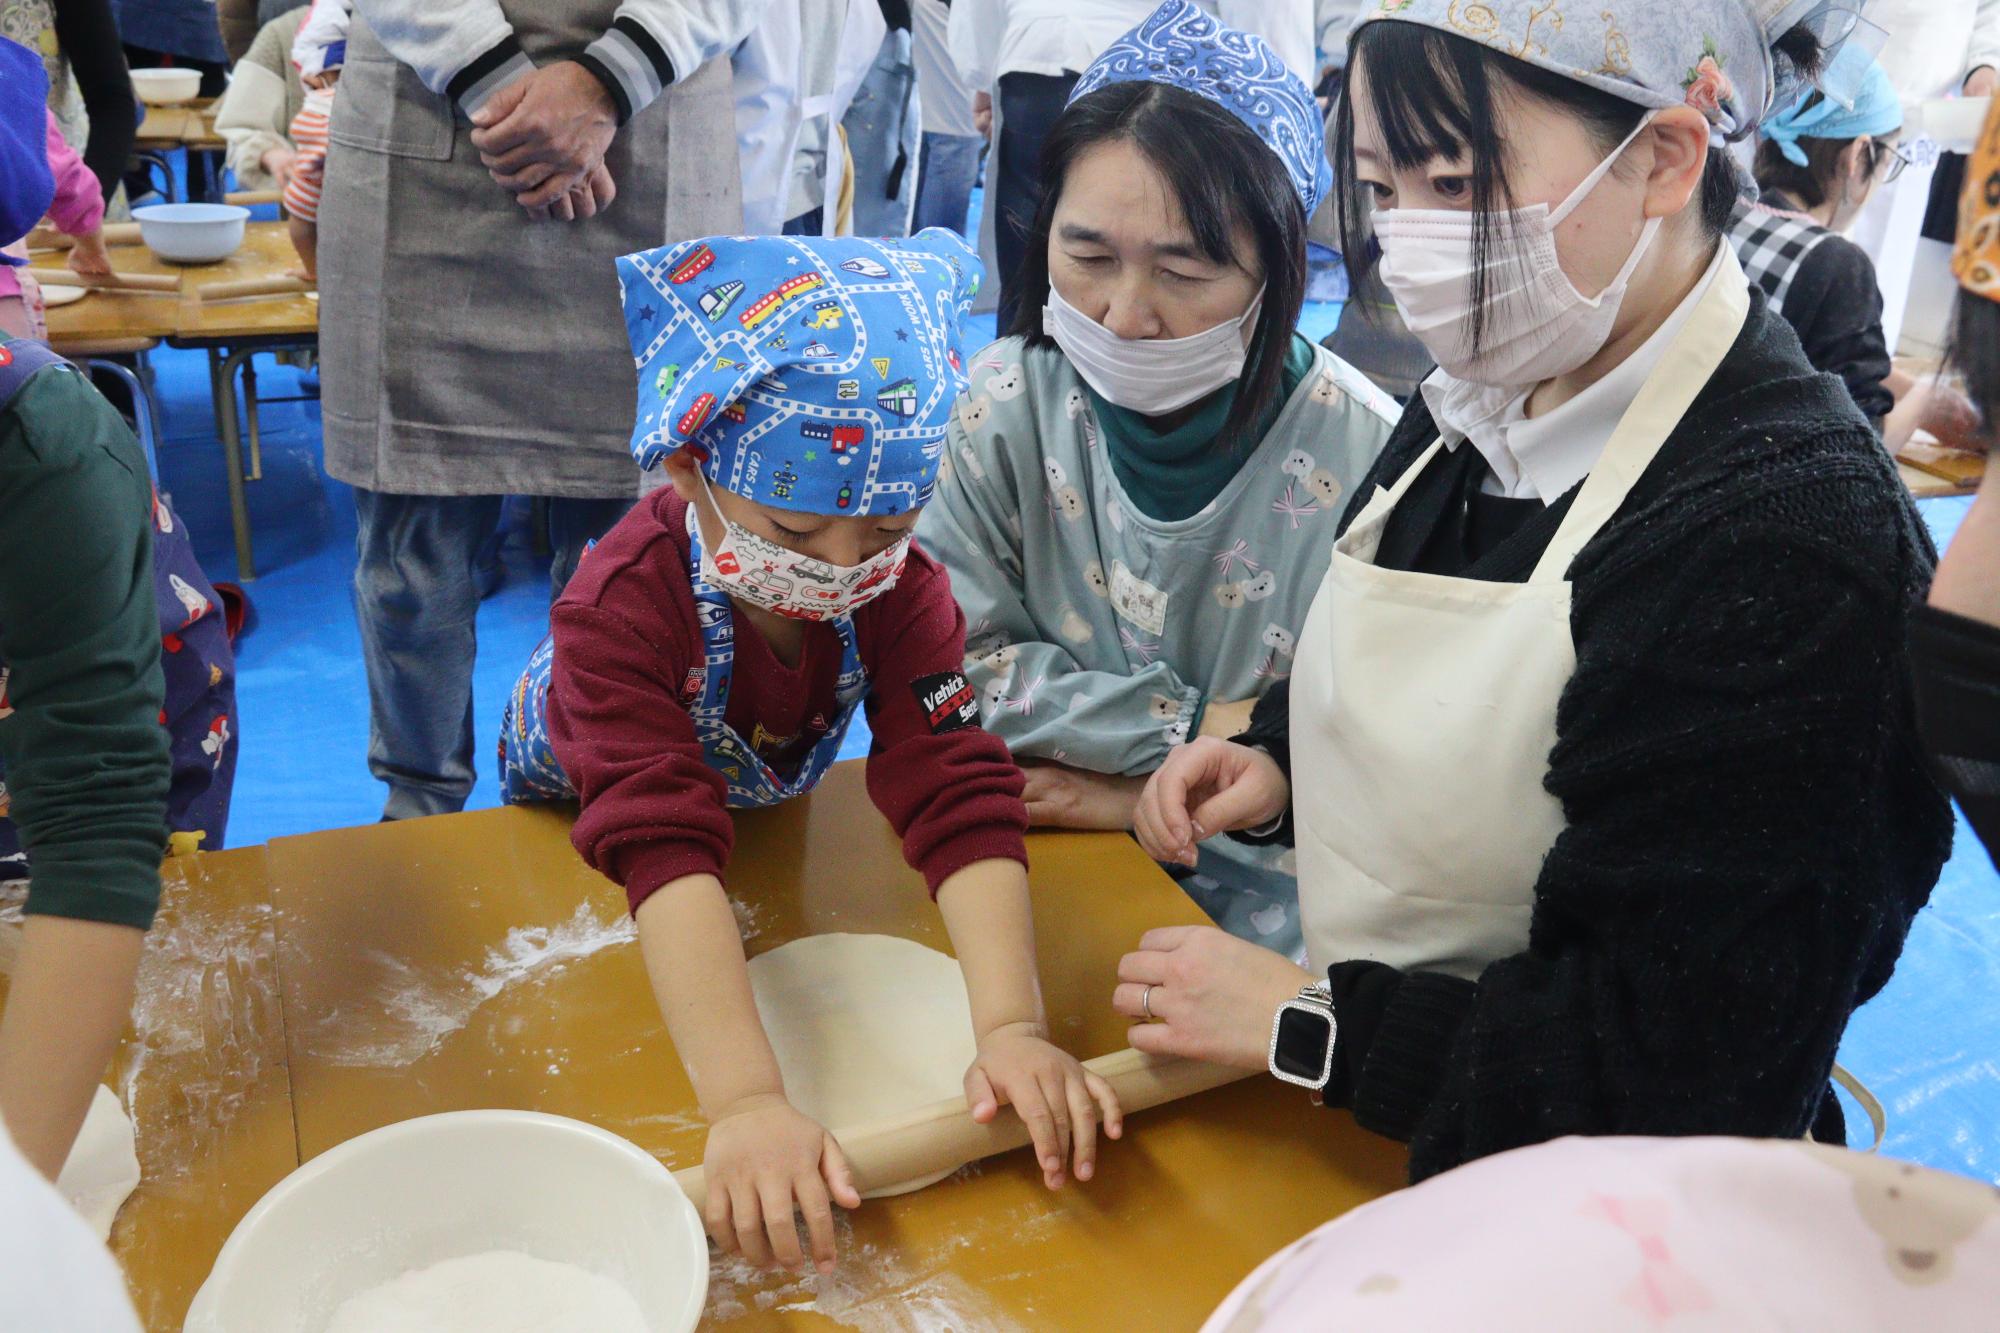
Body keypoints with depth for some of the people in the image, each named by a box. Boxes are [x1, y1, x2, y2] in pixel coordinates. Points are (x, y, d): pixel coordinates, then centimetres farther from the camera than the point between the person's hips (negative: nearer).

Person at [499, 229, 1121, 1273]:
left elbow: (956, 796, -40)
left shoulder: (900, 587, -32)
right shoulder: (624, 604, -44)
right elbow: (665, 851, -54)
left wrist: (1013, 1029, -54)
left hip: (766, 798, 2)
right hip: (577, 800, -2)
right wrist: (746, 1106, -65)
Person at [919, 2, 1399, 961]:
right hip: (1028, 861, 2)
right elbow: (954, 657, -7)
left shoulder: (1363, 459, -17)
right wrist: (1189, 727, -15)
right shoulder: (1009, 402, -8)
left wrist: (1145, 799, -15)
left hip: (1255, 906, -2)